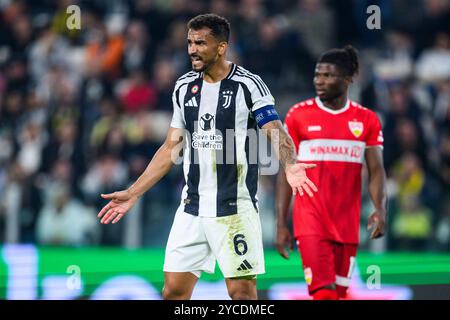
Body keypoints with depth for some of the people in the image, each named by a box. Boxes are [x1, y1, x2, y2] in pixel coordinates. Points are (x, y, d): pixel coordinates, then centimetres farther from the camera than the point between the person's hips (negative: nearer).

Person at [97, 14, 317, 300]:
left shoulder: (248, 85, -7)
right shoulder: (185, 87, 10)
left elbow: (277, 135, -13)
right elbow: (171, 148, 17)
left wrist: (290, 166, -35)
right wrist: (133, 194, 16)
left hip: (235, 209, -6)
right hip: (192, 208, 6)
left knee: (242, 291, -7)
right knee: (174, 290, 3)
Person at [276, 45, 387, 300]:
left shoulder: (367, 120, 6)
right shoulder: (298, 115, 1)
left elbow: (376, 170, 1)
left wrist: (380, 209, -18)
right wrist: (281, 225, -1)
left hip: (347, 224, 3)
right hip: (311, 221, -3)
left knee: (339, 293, 7)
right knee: (324, 293, -15)